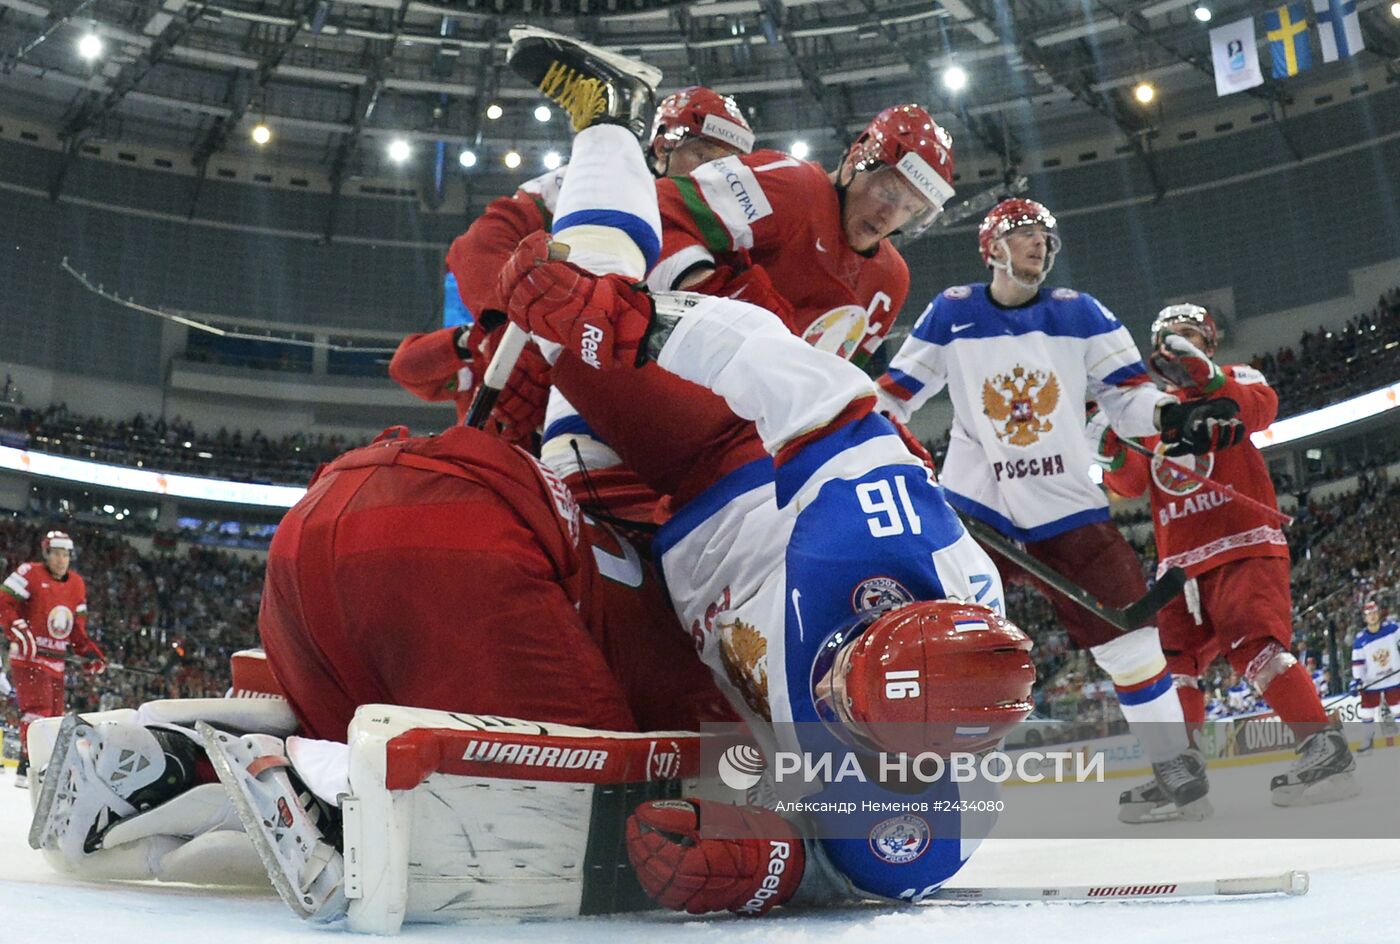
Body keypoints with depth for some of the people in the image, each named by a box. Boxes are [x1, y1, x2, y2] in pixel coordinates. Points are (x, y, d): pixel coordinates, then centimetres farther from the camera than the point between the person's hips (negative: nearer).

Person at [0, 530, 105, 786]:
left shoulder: (77, 584, 13)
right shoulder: (30, 574, -8)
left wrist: (90, 652, 8)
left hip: (56, 662, 7)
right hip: (28, 657, -7)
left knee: (54, 715, 10)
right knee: (39, 707, -17)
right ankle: (27, 768, -16)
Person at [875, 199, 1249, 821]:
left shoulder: (1080, 313, 6)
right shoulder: (950, 314, 3)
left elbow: (1126, 396, 3)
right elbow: (894, 393, 7)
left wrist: (1178, 416, -17)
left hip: (1067, 506, 2)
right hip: (972, 502, -1)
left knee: (1126, 627, 1)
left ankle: (1174, 763, 19)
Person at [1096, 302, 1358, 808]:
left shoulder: (1235, 378, 7)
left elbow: (1262, 410, -17)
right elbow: (1132, 483, 8)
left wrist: (1204, 377, -32)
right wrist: (1113, 453, -13)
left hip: (1244, 543, -5)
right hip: (1181, 557, 5)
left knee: (1252, 643, -22)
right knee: (1174, 662, 2)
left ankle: (1325, 747, -19)